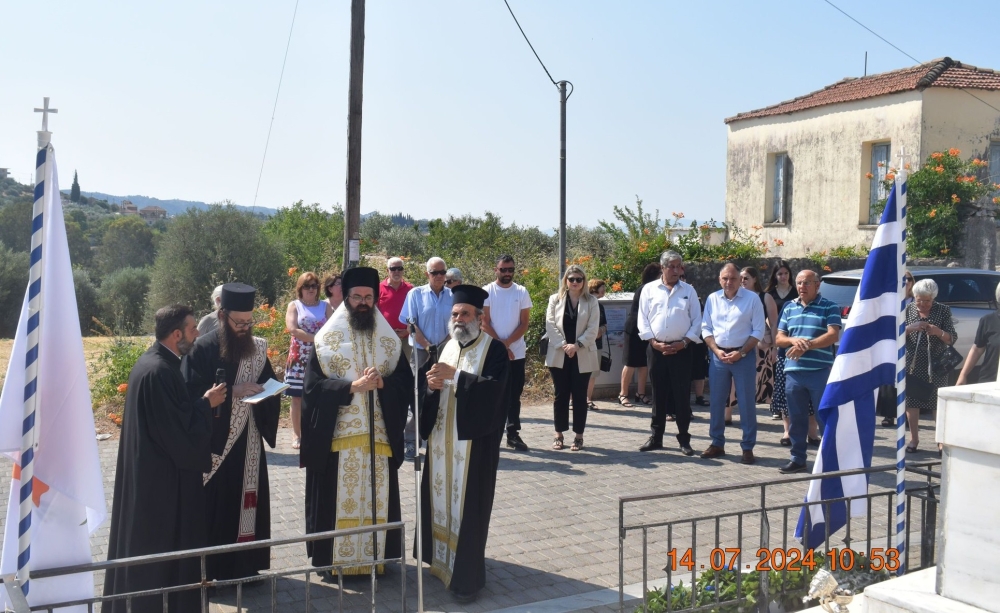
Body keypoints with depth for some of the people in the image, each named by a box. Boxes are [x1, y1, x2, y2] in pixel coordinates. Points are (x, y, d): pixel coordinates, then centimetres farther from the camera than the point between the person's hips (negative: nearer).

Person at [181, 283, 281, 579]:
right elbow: (192, 394, -14)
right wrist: (232, 391, -22)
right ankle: (213, 569, 13)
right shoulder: (204, 349, -8)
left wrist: (266, 391, -12)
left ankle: (246, 565, 22)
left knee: (247, 502, 10)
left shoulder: (258, 348, 7)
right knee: (216, 506, 1)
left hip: (248, 441, 5)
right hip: (215, 442, -5)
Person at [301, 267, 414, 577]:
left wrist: (382, 383, -16)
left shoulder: (389, 340, 9)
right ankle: (335, 560, 12)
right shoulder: (327, 338, -1)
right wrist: (353, 385, -20)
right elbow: (313, 386, -9)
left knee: (377, 499, 6)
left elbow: (406, 381, 4)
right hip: (337, 434, -3)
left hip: (379, 434, 3)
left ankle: (377, 558, 17)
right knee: (339, 498, 1)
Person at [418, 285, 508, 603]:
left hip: (474, 440, -6)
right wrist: (433, 385, -10)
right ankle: (440, 557, 27)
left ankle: (467, 575, 6)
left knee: (467, 505, -3)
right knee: (441, 498, 13)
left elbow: (493, 388, -21)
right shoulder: (448, 347, 13)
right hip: (443, 437, 6)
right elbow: (433, 392, 13)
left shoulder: (495, 349, -7)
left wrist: (454, 376, -24)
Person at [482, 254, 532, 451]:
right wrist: (501, 346, -11)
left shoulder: (522, 292, 4)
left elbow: (524, 323, 0)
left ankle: (513, 434, 11)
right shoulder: (486, 292, -2)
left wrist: (507, 343, -12)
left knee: (514, 395, 5)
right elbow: (484, 323, -5)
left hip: (516, 352, 2)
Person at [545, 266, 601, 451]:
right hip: (559, 355, 1)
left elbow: (593, 329, -4)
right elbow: (550, 325, -1)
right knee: (561, 395, 4)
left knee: (579, 395, 3)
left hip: (582, 356, -1)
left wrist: (577, 345, -16)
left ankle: (579, 436, 10)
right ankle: (559, 434, 12)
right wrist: (563, 345, -13)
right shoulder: (555, 299, 6)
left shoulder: (591, 302, 4)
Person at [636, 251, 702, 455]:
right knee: (658, 394, 8)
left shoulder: (689, 291, 6)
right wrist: (654, 342, -8)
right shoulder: (649, 289, 5)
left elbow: (696, 320, 4)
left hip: (681, 349, 0)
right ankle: (656, 437, 17)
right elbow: (643, 318, 3)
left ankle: (684, 439, 11)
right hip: (656, 349, 1)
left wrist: (683, 342, -8)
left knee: (682, 395, 2)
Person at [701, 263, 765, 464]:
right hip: (718, 355, 3)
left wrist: (741, 352, -13)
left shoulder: (752, 299, -4)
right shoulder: (712, 299, 5)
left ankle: (748, 447, 8)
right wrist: (717, 351, -6)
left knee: (746, 402, 0)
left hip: (743, 355, -3)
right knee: (716, 401, 8)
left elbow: (758, 331, -5)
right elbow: (706, 328, 7)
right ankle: (717, 444, 19)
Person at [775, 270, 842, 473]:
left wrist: (807, 345, -20)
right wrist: (794, 340, -9)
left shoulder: (829, 307, 0)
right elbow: (779, 338, 13)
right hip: (793, 371, 5)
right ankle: (797, 458, 19)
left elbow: (833, 335, -11)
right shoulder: (789, 308, 15)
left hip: (821, 372, -5)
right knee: (796, 418, 10)